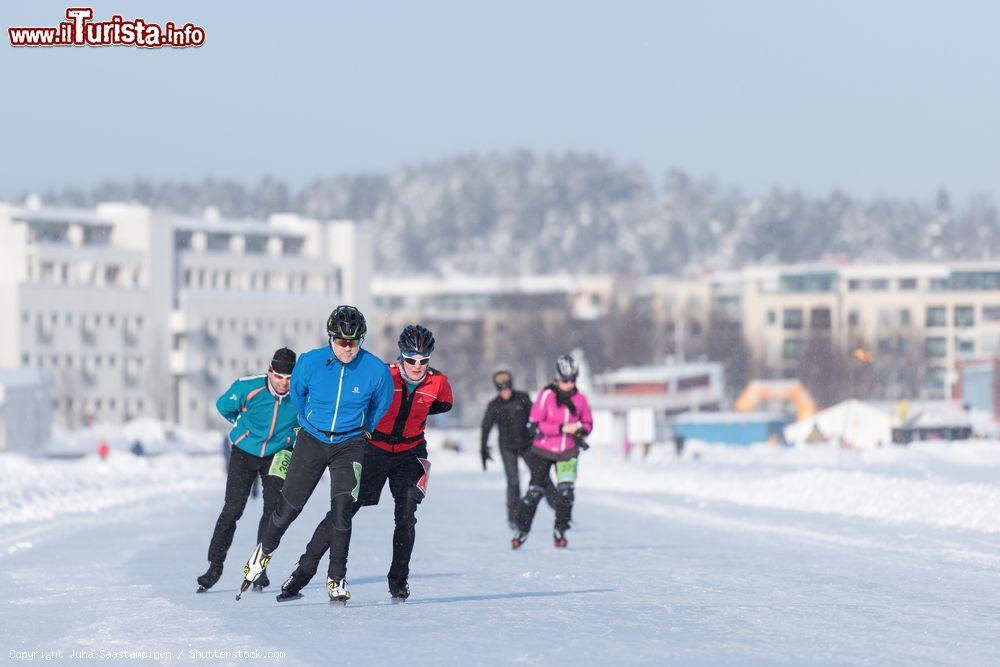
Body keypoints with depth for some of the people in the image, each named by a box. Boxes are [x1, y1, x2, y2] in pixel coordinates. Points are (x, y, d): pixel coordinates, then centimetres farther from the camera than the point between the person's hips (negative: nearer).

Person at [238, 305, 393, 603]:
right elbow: (297, 394, 9)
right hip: (312, 441, 1)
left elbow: (380, 406, 7)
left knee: (341, 508, -15)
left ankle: (337, 579, -7)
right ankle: (265, 550, 34)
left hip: (350, 444, -1)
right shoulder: (310, 363, -15)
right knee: (289, 504, 5)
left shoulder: (376, 370, -16)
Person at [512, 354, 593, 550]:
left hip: (568, 452, 2)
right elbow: (536, 425, -17)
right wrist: (562, 428, -24)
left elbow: (588, 422, 13)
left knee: (566, 491, -12)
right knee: (535, 491, 1)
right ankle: (522, 530, 15)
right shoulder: (546, 396, -13)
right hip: (544, 450, -2)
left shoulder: (579, 399, -2)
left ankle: (560, 531, 3)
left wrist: (581, 432, -9)